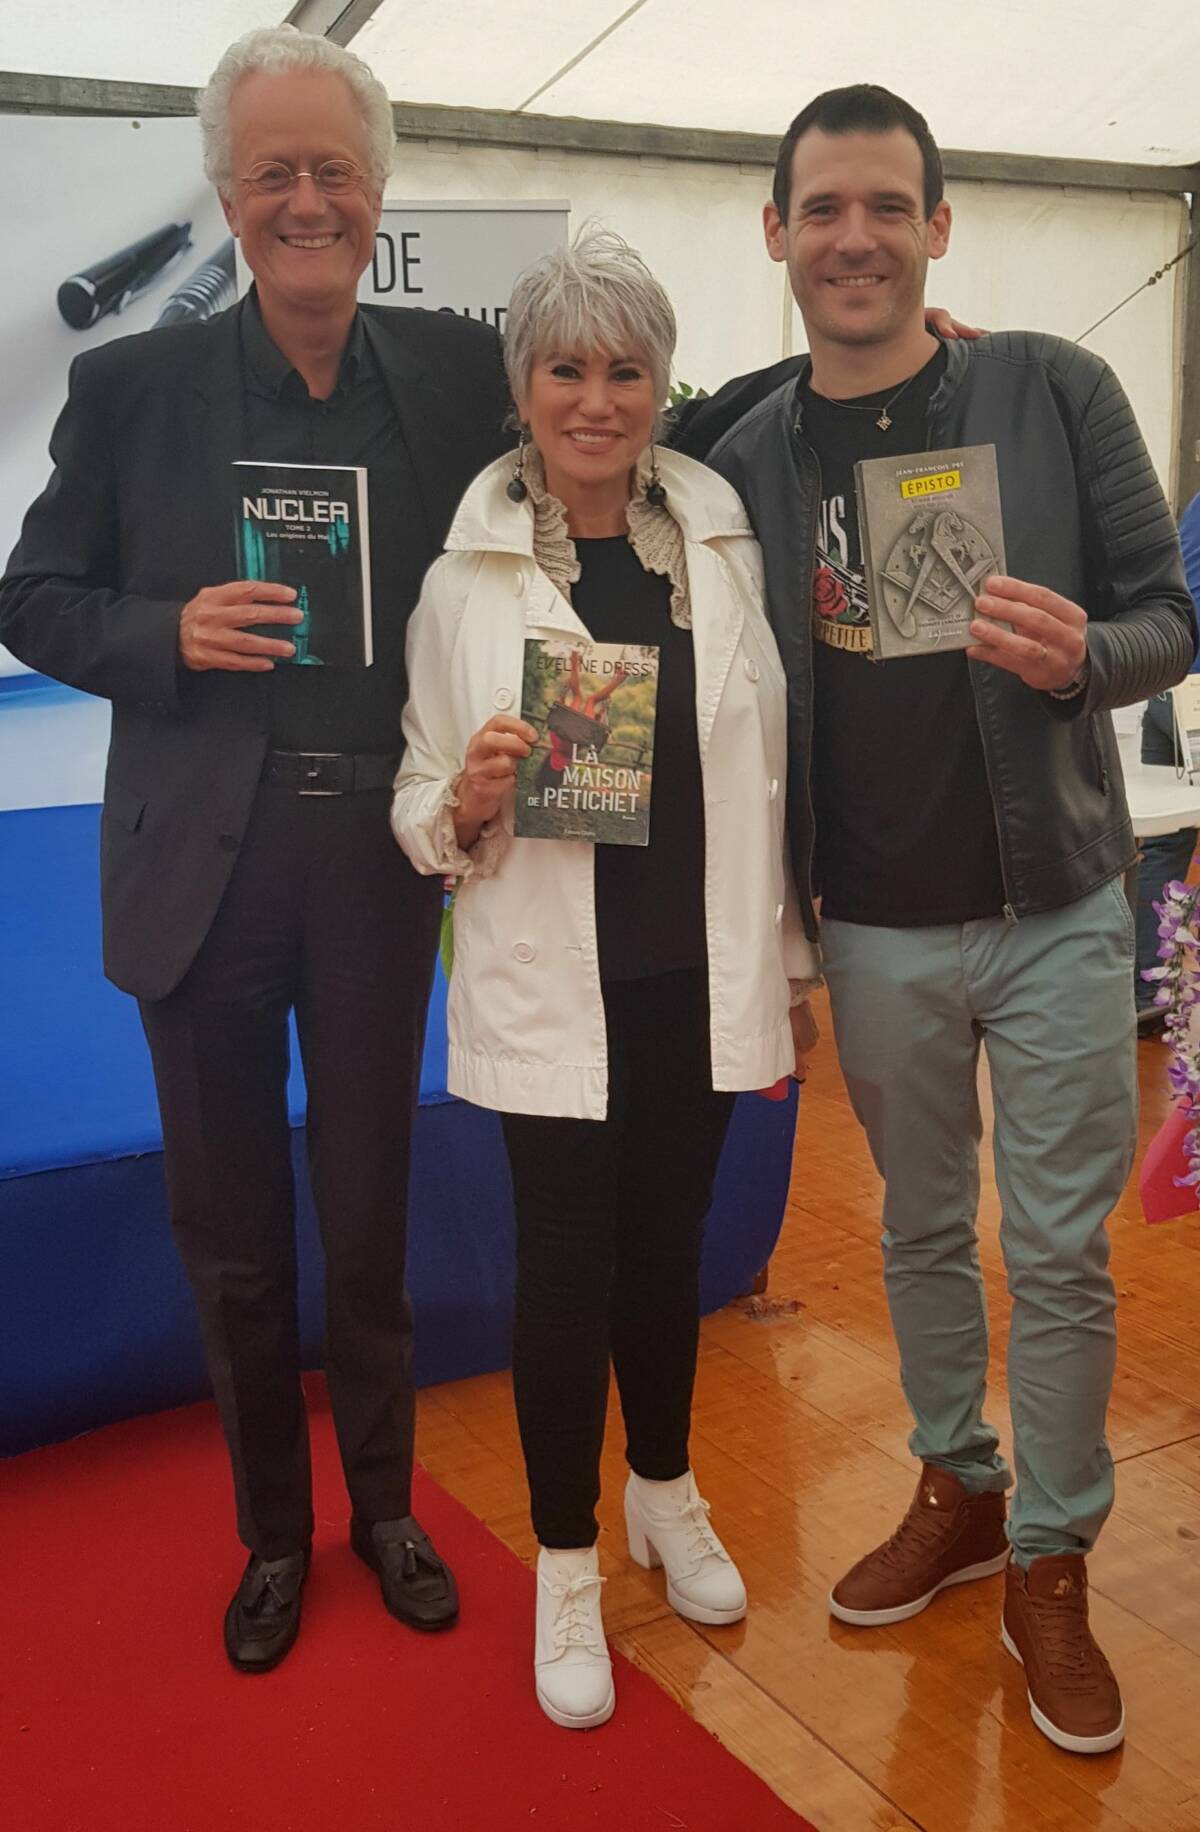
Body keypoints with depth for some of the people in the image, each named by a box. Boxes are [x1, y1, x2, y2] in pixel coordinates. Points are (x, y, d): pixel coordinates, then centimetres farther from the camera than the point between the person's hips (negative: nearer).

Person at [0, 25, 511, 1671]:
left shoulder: (462, 373, 1)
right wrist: (168, 635, -14)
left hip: (382, 868, 0)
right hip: (203, 873, 0)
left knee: (372, 1216, 15)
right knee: (230, 1232, 13)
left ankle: (384, 1505, 37)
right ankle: (272, 1527, 35)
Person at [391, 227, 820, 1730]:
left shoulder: (721, 537, 0)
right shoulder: (467, 565, -8)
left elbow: (766, 772, 5)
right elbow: (420, 802, -3)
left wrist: (789, 963, 7)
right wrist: (467, 801, -26)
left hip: (701, 972, 3)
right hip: (555, 987, -2)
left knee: (667, 1239, 18)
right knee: (565, 1264, 9)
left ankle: (665, 1490, 43)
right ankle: (567, 1560, 31)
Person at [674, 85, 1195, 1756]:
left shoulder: (1054, 392, -4)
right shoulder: (743, 455, 2)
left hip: (1052, 909, -2)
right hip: (873, 929, 2)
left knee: (1060, 1253, 5)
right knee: (922, 1229, 17)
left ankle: (1052, 1566, 24)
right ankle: (957, 1491, 38)